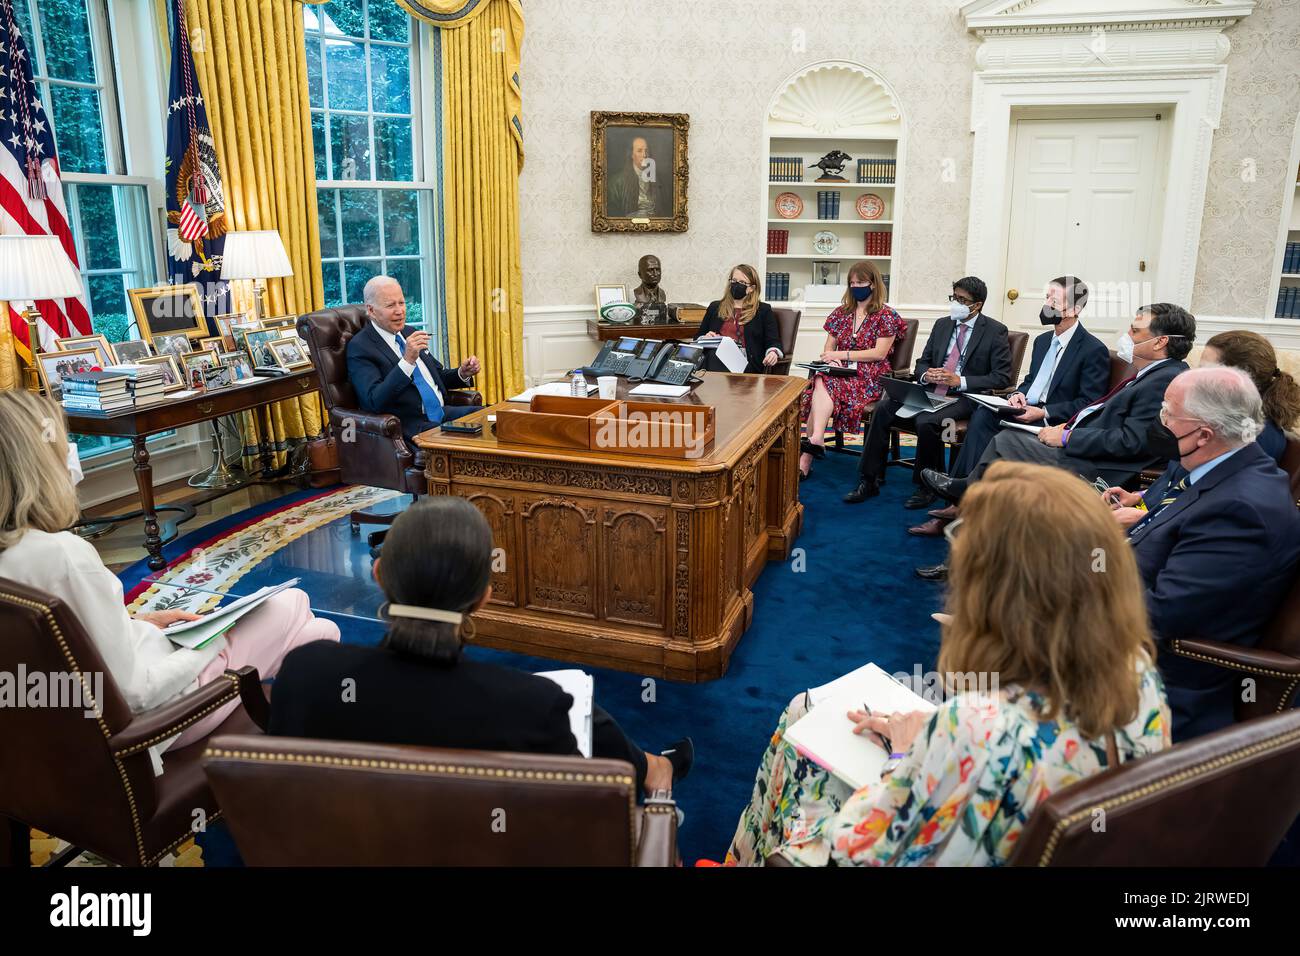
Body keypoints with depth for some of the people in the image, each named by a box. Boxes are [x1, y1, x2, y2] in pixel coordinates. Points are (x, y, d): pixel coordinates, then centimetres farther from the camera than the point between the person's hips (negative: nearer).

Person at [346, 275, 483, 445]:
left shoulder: (409, 333, 16)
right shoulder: (359, 347, -6)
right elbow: (374, 402, -19)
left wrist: (463, 374, 4)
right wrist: (407, 360, -27)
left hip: (442, 413, 8)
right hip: (409, 427, -8)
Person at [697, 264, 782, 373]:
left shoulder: (763, 310, 18)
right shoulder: (715, 307, 26)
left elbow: (773, 342, 8)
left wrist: (773, 353, -17)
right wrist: (706, 338, 0)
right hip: (715, 356, 3)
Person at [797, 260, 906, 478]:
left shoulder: (885, 316, 4)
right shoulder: (841, 312, 19)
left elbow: (879, 353, -7)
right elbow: (828, 348, 19)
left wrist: (842, 355, -13)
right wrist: (831, 359, -7)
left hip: (870, 378, -4)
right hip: (841, 372, 4)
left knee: (822, 385, -34)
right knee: (821, 382, -33)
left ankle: (807, 456, -45)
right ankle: (816, 442, -47)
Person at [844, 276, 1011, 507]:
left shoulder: (995, 331, -1)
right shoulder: (942, 324, 15)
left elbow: (1002, 377, -7)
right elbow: (922, 362, 19)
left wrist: (960, 381, -18)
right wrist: (926, 375, -7)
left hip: (965, 396, -5)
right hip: (931, 390, 6)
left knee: (926, 422, -34)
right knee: (883, 409, -17)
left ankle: (927, 486, -14)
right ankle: (869, 481, -11)